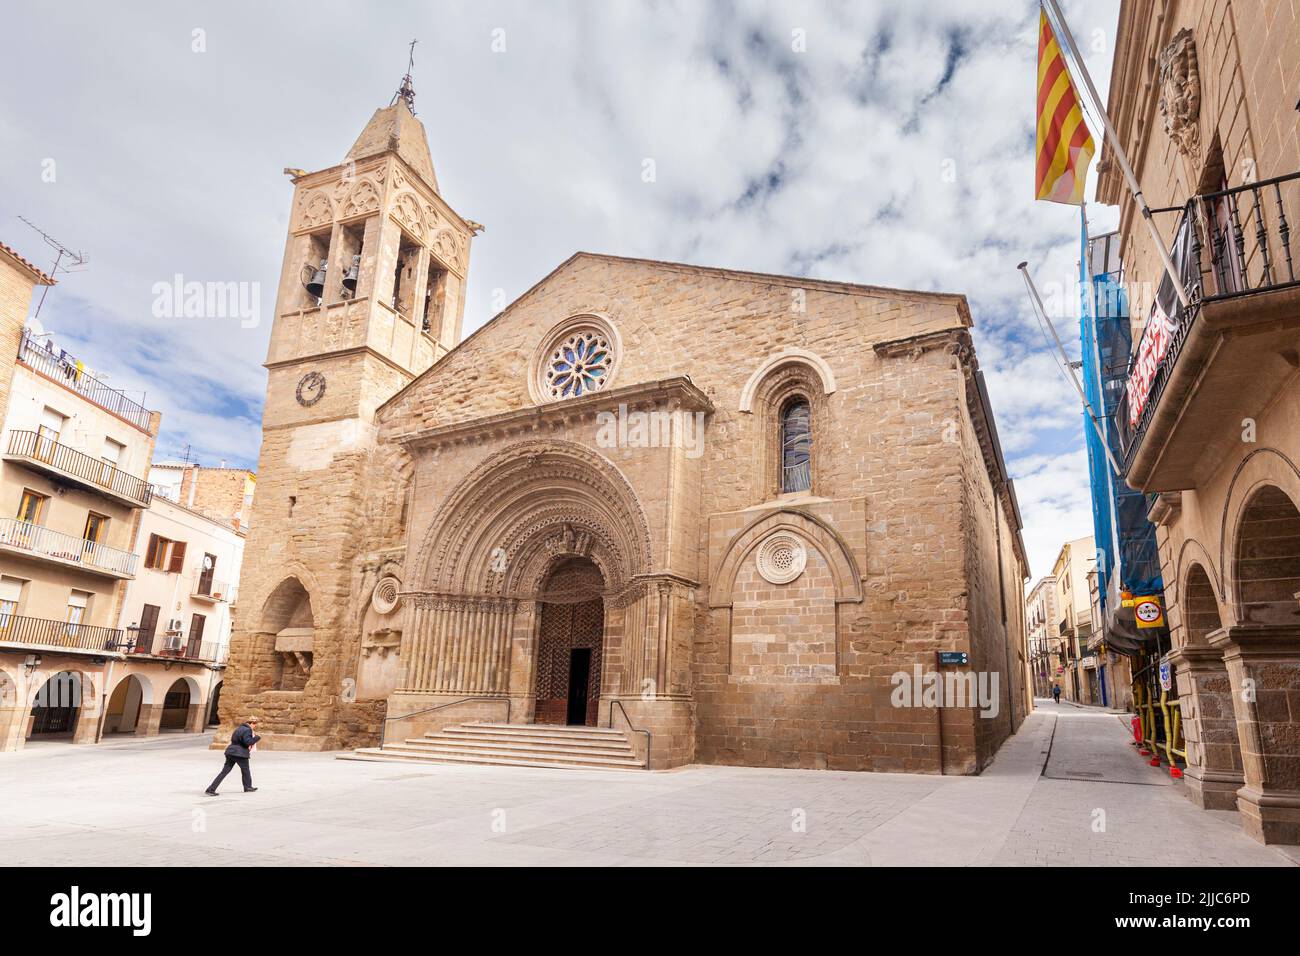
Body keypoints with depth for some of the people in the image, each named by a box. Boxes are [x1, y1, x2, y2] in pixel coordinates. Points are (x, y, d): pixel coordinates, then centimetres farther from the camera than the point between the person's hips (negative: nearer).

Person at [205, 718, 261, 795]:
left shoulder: (240, 728, 16)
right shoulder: (247, 730, -14)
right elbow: (248, 742, -22)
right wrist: (257, 737, -10)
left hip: (231, 752, 8)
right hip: (240, 754, -8)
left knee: (224, 771, 5)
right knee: (245, 770, 12)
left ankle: (211, 789, -2)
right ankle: (248, 787, 26)